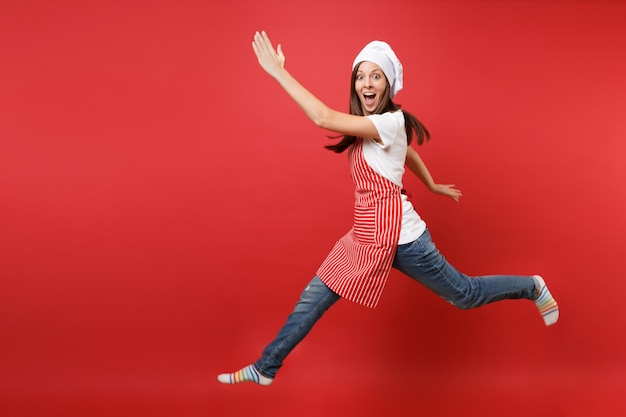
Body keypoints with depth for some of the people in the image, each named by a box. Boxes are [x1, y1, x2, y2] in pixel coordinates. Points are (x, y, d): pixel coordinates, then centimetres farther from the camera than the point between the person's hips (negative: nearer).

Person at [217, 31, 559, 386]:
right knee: (314, 297, 3)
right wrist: (433, 186, 39)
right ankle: (265, 369, 12)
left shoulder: (391, 121, -20)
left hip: (400, 236, -8)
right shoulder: (369, 127, 8)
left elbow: (324, 118, -32)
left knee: (466, 295, 10)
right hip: (367, 234, 8)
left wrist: (278, 71, -29)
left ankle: (532, 287, 35)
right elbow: (409, 154, 26)